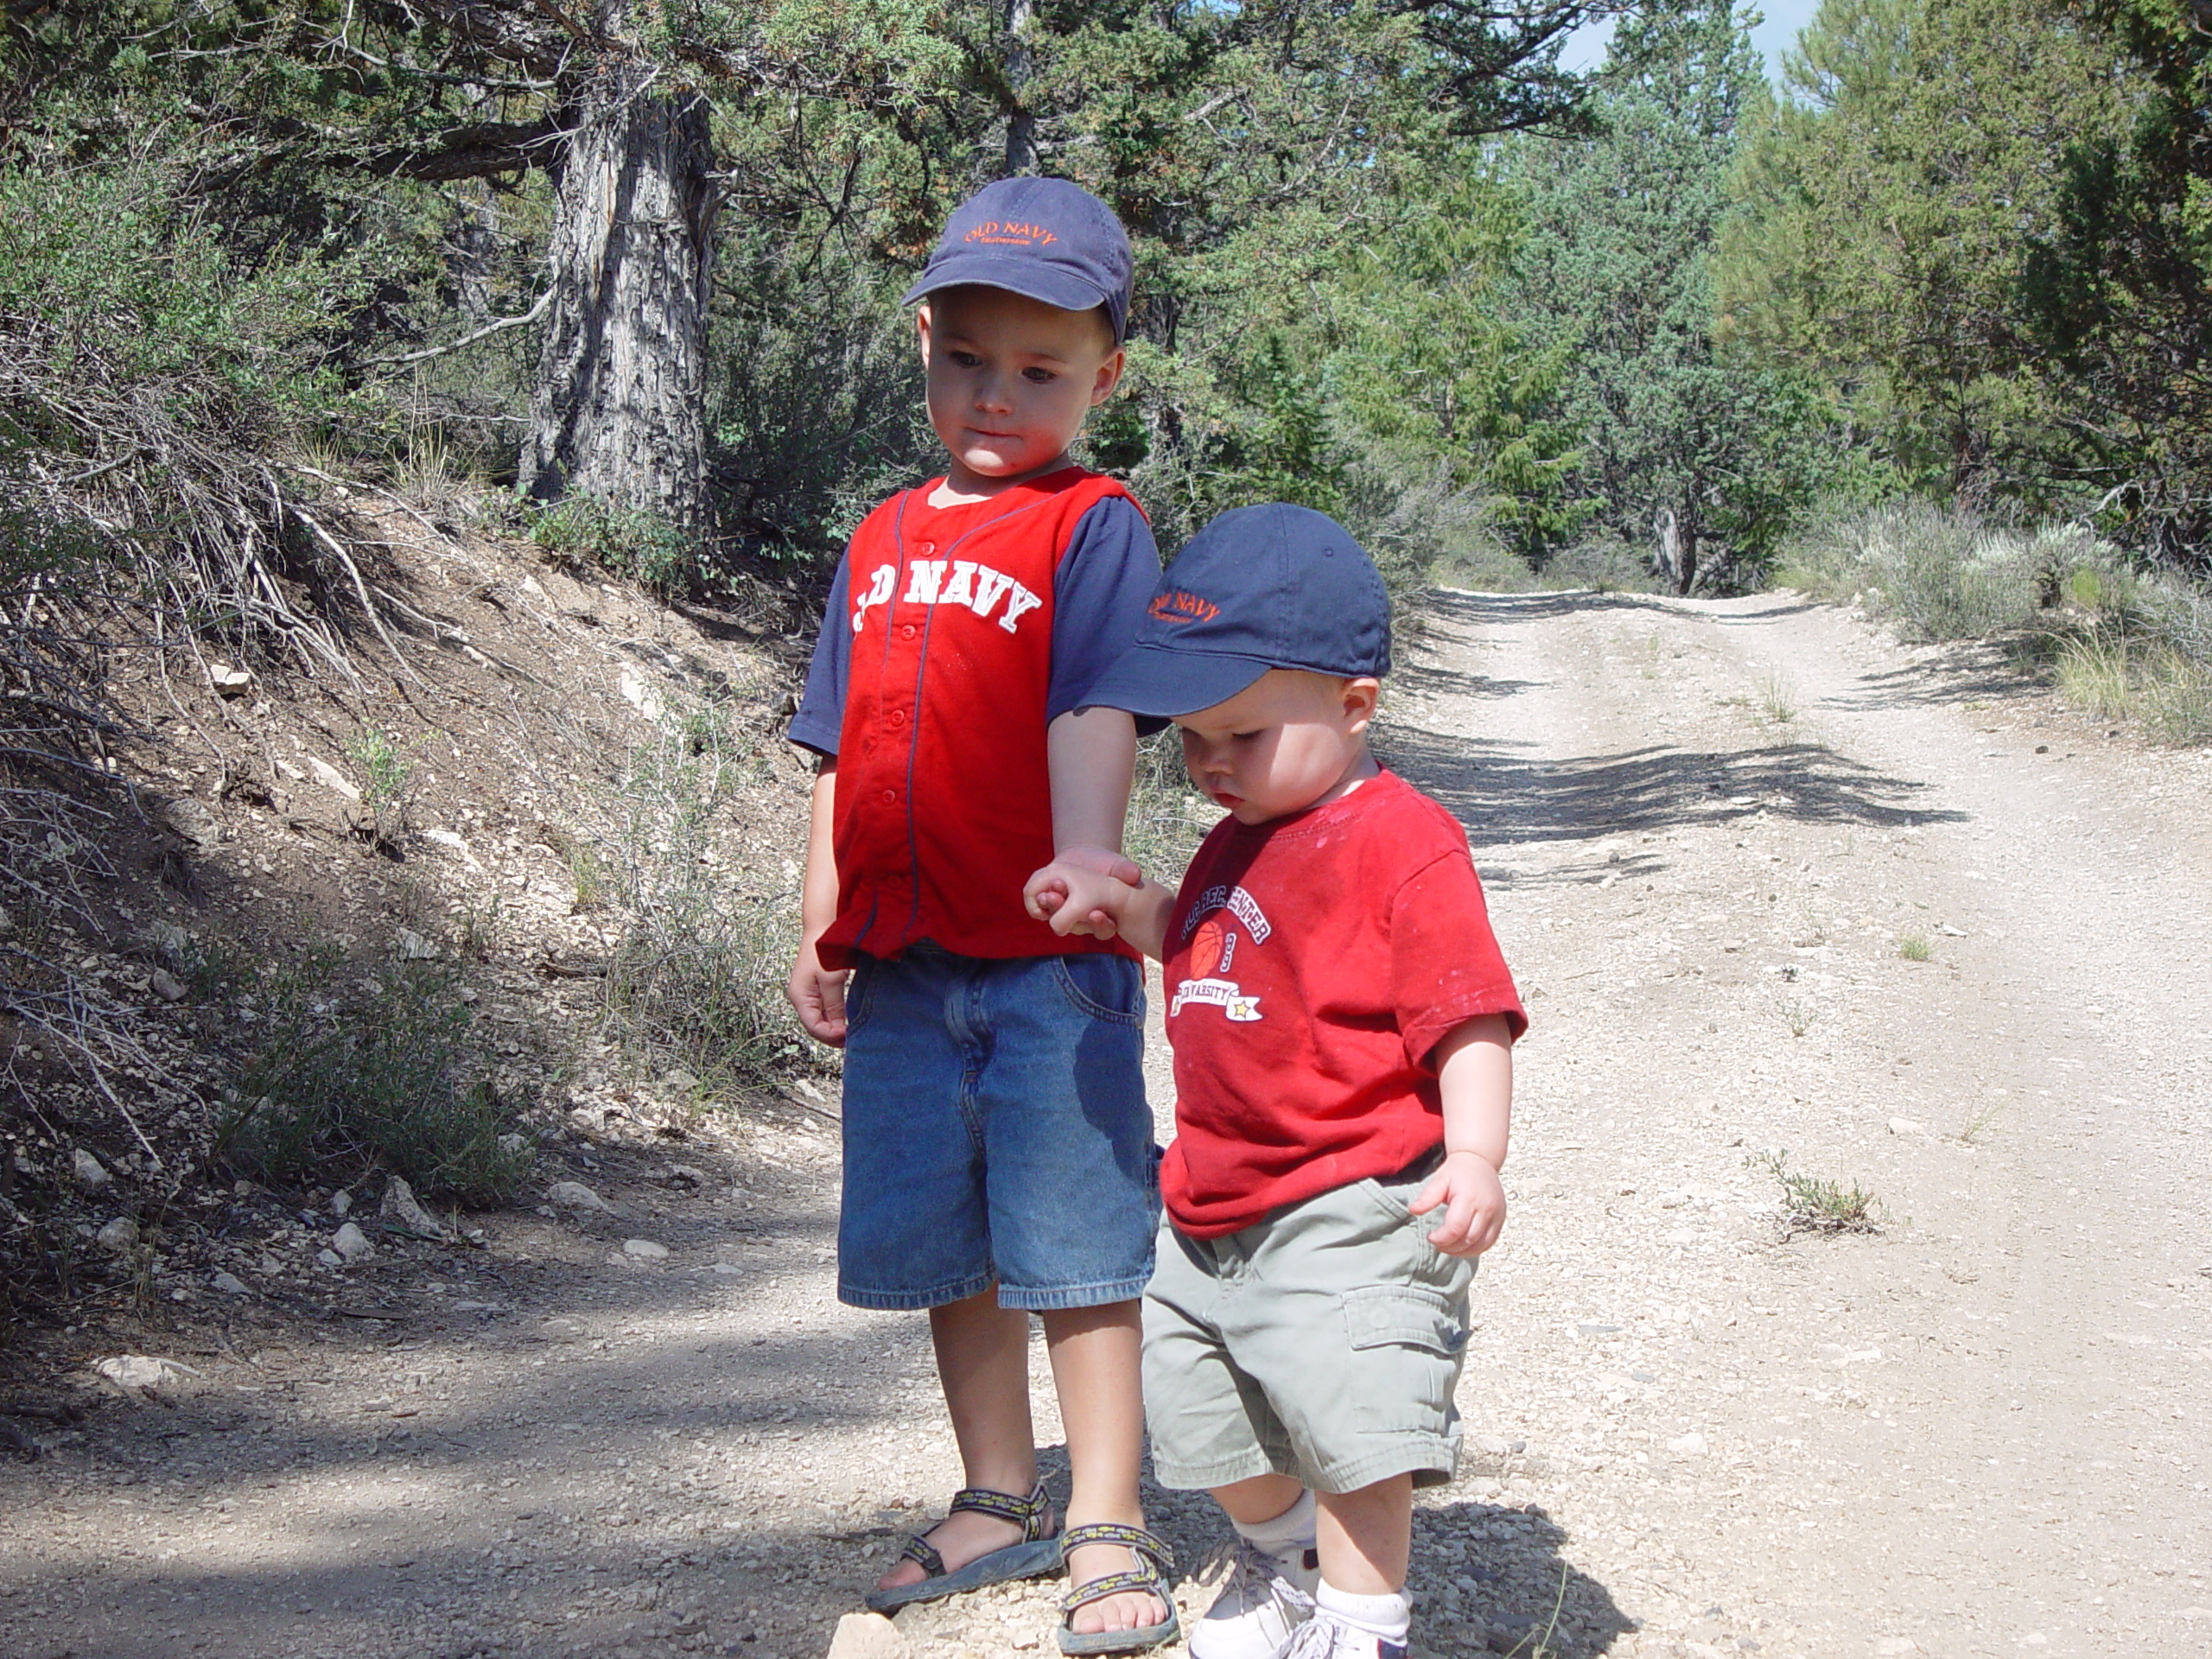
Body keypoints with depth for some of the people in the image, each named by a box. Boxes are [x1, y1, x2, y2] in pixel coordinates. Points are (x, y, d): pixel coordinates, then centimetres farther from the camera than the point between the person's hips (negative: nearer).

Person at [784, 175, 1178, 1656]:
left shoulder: (1093, 528, -5)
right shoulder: (881, 542, 15)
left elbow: (1094, 721, -17)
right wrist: (823, 930, 16)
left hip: (1049, 965, -6)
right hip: (904, 966, 6)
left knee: (1075, 1248, -1)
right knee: (947, 1250, 14)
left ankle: (1106, 1529, 8)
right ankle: (1000, 1502, 28)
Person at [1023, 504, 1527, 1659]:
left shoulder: (1401, 841, -14)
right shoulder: (1237, 842, 12)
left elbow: (1468, 1020, -19)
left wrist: (1472, 1157, -32)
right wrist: (1124, 903, 11)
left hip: (1352, 1213, -9)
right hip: (1215, 1207, 9)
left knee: (1352, 1427, -14)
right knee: (1202, 1420, 19)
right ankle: (1283, 1555, 45)